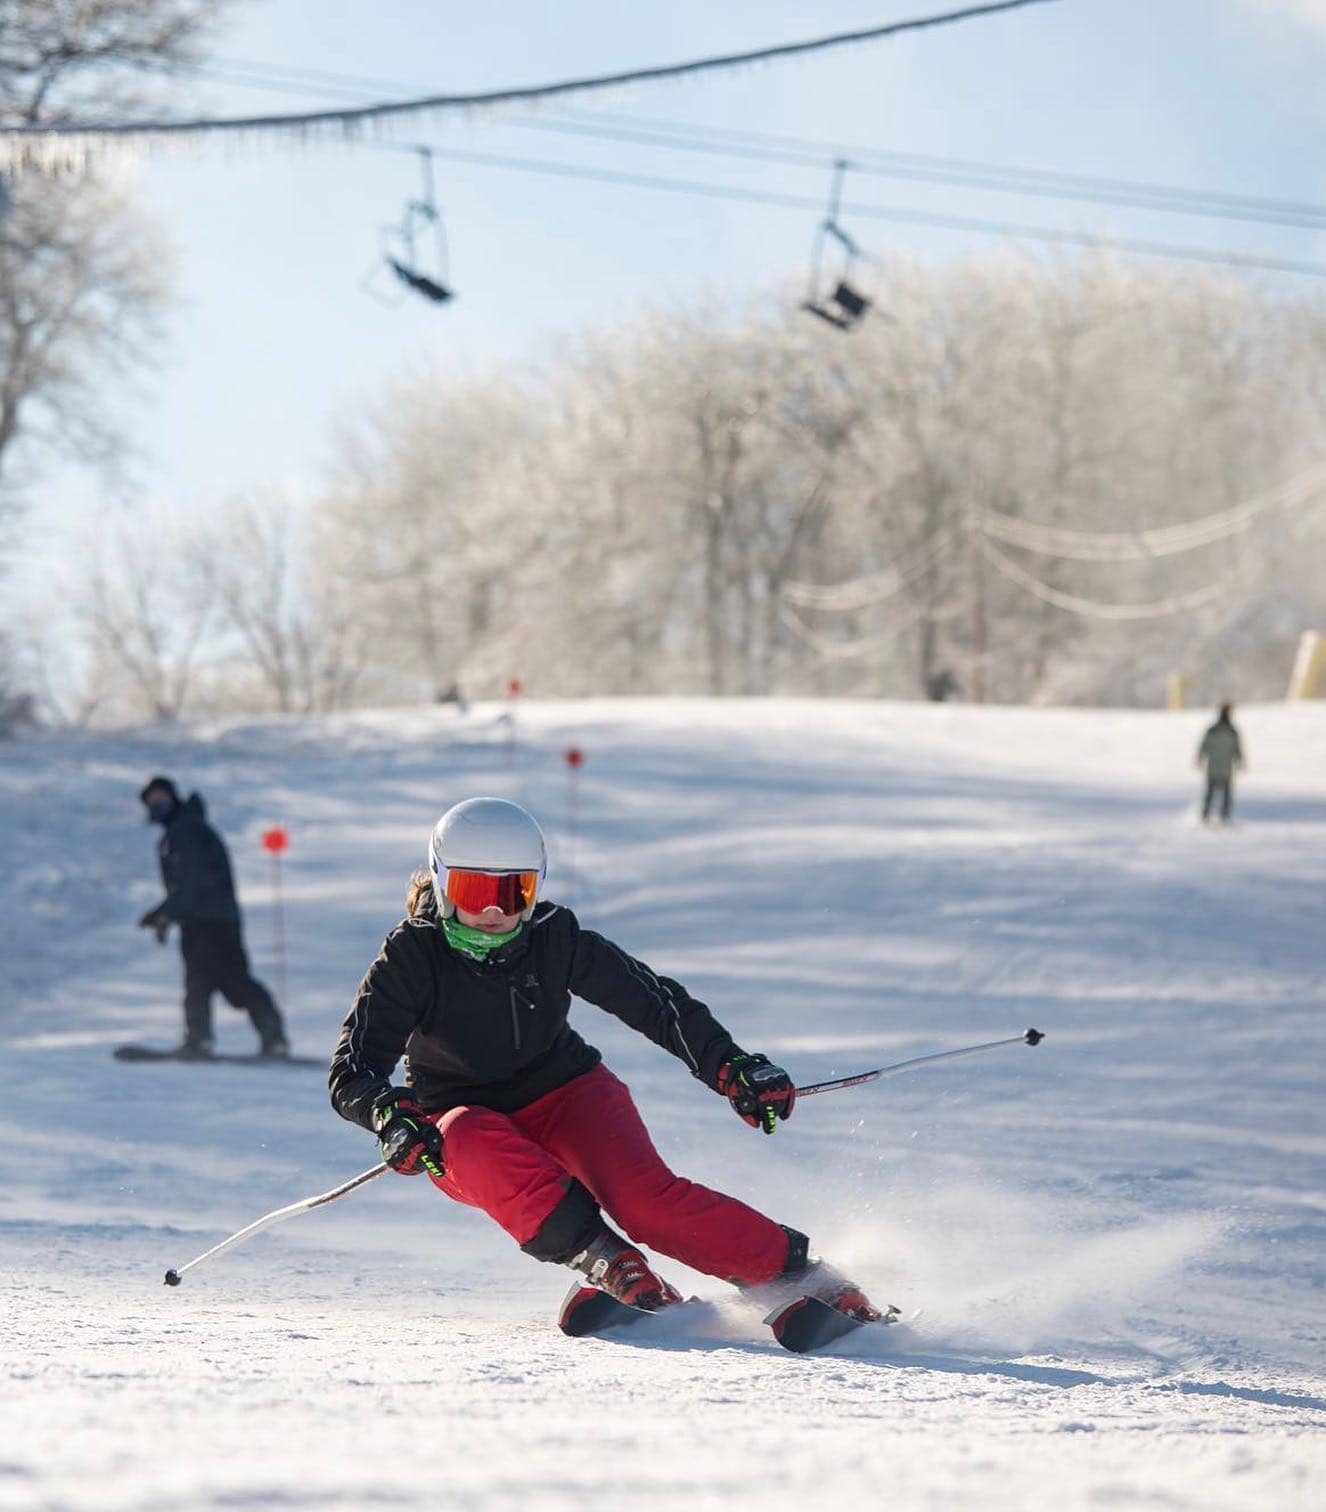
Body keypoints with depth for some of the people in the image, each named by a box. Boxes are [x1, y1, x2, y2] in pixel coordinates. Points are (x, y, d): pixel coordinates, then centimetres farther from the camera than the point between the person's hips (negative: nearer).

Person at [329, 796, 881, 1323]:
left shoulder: (554, 939, -10)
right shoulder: (411, 957, -15)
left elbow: (652, 1001, -2)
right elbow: (351, 1071, -18)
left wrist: (732, 1067, -10)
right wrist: (390, 1115, -39)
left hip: (563, 1093, 1)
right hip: (462, 1118, -1)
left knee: (644, 1198, -27)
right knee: (479, 1145, -39)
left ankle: (792, 1271, -21)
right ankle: (601, 1259, -39)